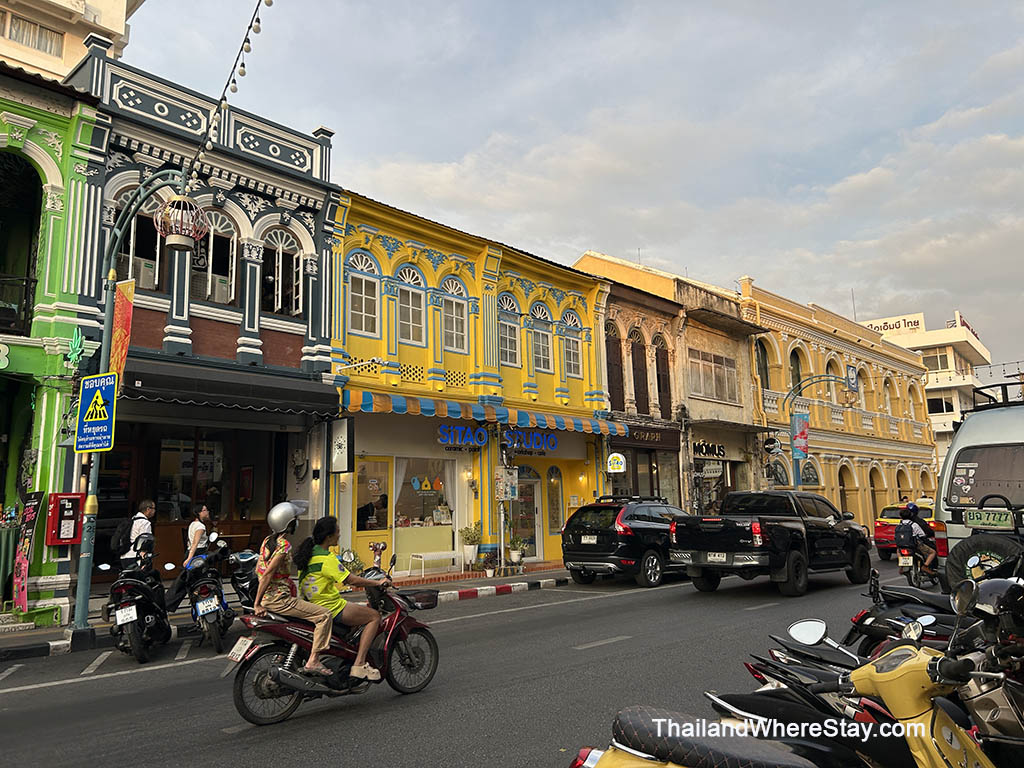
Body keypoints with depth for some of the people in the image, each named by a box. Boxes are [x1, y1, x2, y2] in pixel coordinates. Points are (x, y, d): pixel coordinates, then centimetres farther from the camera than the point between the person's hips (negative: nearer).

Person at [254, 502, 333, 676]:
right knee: (324, 615, -10)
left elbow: (258, 569, 17)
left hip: (268, 596, 10)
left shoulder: (267, 540, 11)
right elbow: (267, 574, -22)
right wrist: (257, 604, -19)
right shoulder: (284, 545, -17)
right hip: (279, 599, -10)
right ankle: (313, 661, -14)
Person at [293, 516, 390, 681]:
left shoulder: (308, 553, 9)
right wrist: (378, 582, -10)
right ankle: (358, 665, -10)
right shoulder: (327, 558, -20)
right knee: (374, 616, -4)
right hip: (331, 608, -10)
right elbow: (351, 580, -21)